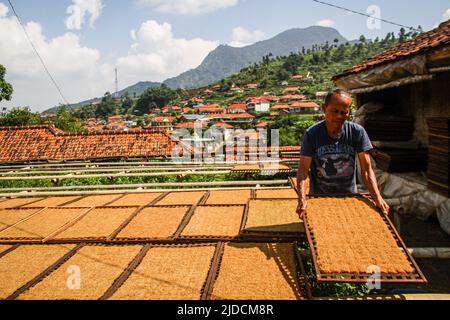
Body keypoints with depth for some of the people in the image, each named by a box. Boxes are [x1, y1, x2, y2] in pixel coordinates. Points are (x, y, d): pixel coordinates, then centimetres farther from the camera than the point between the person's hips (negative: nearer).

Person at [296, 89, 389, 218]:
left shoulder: (357, 132, -11)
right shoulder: (312, 133, -14)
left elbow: (366, 169, -11)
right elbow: (303, 169, -18)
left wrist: (378, 198, -24)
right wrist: (302, 199, -34)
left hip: (349, 195, 1)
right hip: (319, 197, -1)